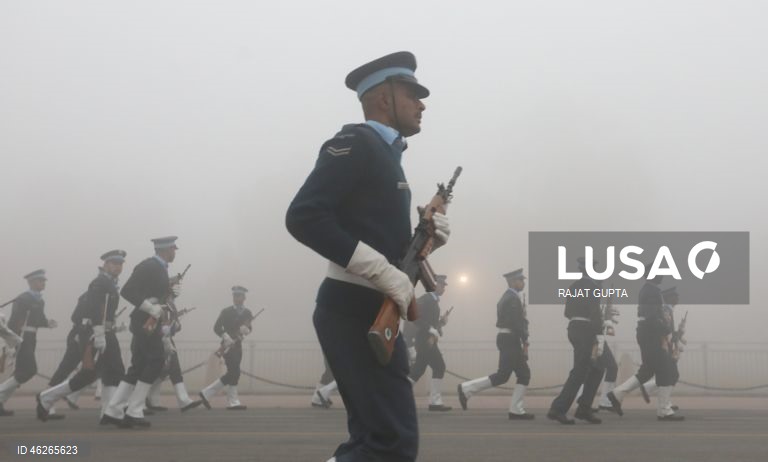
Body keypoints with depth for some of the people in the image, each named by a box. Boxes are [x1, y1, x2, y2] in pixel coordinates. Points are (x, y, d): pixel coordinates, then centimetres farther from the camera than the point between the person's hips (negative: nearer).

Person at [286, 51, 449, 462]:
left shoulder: (384, 153, 19)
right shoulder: (355, 143, -11)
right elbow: (303, 216, -23)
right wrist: (384, 272, -24)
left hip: (370, 312, 10)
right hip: (354, 311, -10)